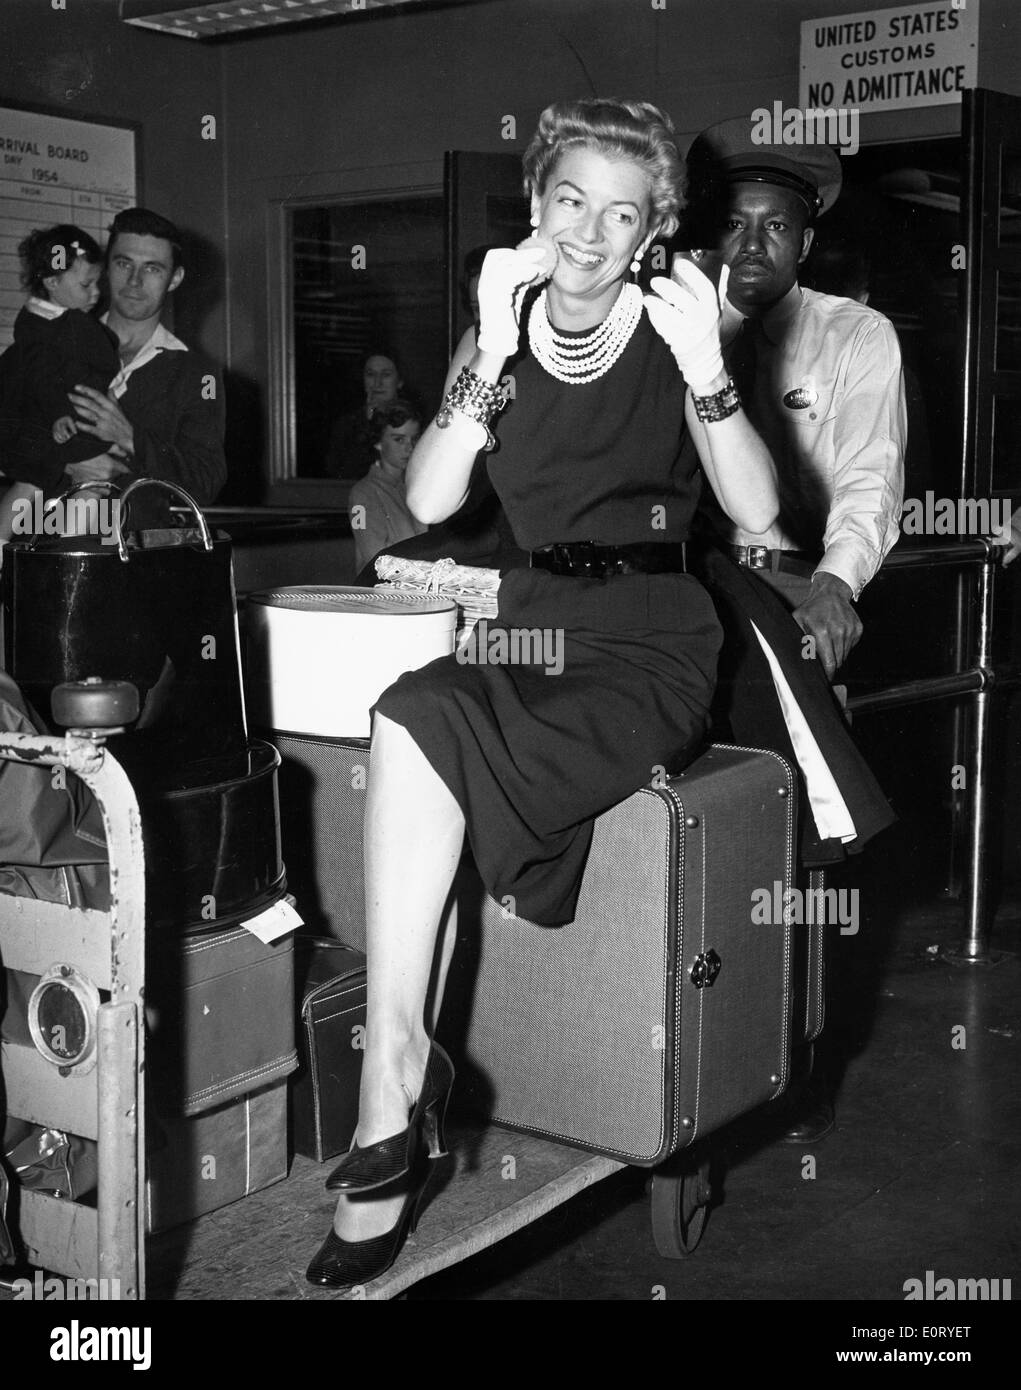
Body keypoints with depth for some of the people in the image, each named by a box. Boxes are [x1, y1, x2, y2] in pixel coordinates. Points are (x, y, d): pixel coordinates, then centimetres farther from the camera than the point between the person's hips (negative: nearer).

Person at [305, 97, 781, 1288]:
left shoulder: (673, 330, 3)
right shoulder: (501, 328, 12)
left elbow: (758, 513, -9)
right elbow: (428, 502, -3)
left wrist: (705, 373, -22)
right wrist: (493, 357, -13)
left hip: (650, 639, -3)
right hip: (531, 624, 3)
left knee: (417, 729, -29)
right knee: (413, 718, -30)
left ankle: (394, 1088, -19)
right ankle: (398, 1091, -24)